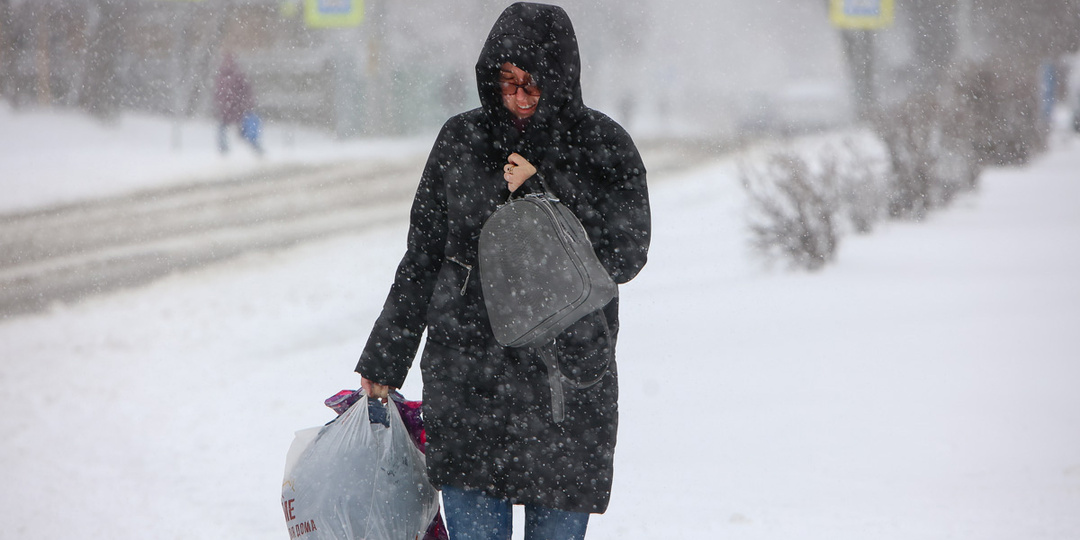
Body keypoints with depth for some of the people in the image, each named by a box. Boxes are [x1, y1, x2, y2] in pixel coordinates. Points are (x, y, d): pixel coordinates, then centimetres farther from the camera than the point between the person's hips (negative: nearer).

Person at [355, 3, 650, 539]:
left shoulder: (604, 147, 1)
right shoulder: (461, 140, 6)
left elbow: (626, 255, -5)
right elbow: (422, 257, 12)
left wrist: (541, 189, -13)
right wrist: (382, 363, 14)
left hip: (567, 380, -1)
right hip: (466, 378, 1)